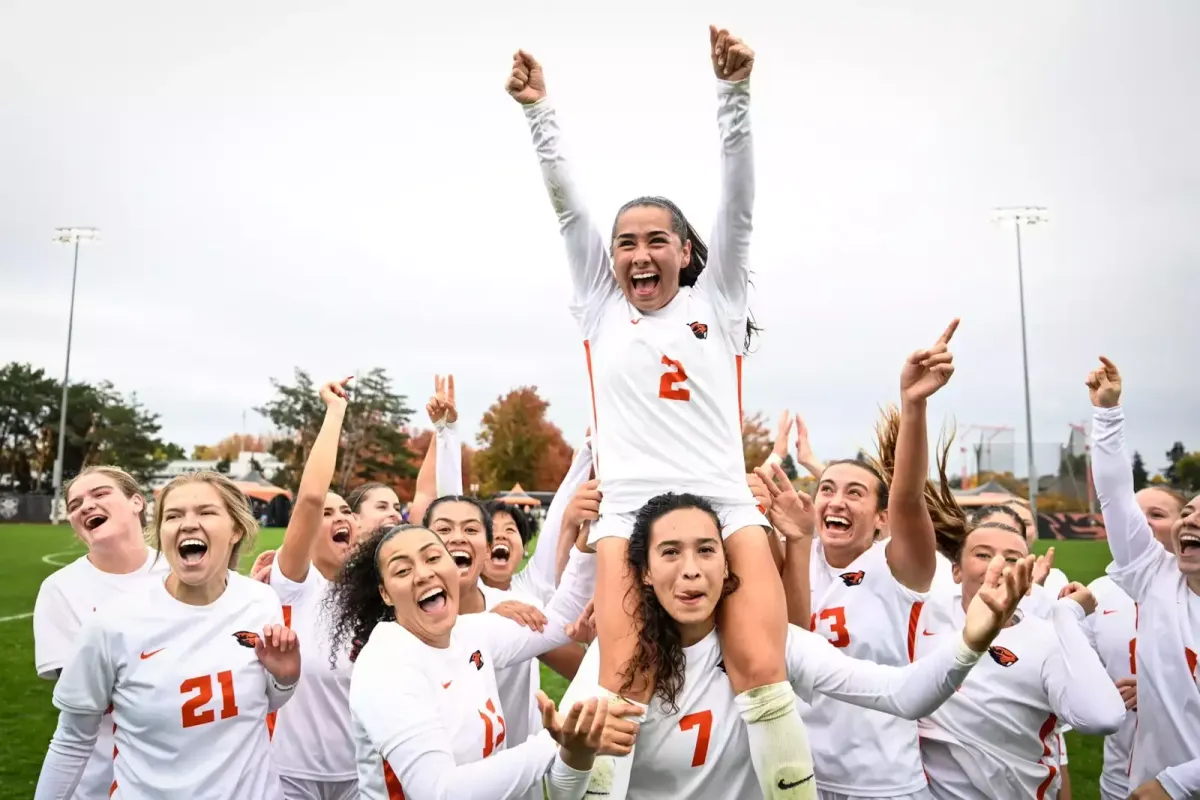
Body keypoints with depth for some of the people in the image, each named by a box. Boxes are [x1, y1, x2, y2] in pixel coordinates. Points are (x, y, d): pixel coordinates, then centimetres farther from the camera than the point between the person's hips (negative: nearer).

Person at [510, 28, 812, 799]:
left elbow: (739, 206, 2)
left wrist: (735, 94, -8)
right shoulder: (602, 307, 14)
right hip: (629, 512, 0)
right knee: (622, 684, -14)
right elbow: (569, 208, 8)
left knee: (763, 673, -14)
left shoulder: (717, 301, 12)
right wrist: (540, 113, 2)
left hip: (724, 505, 0)